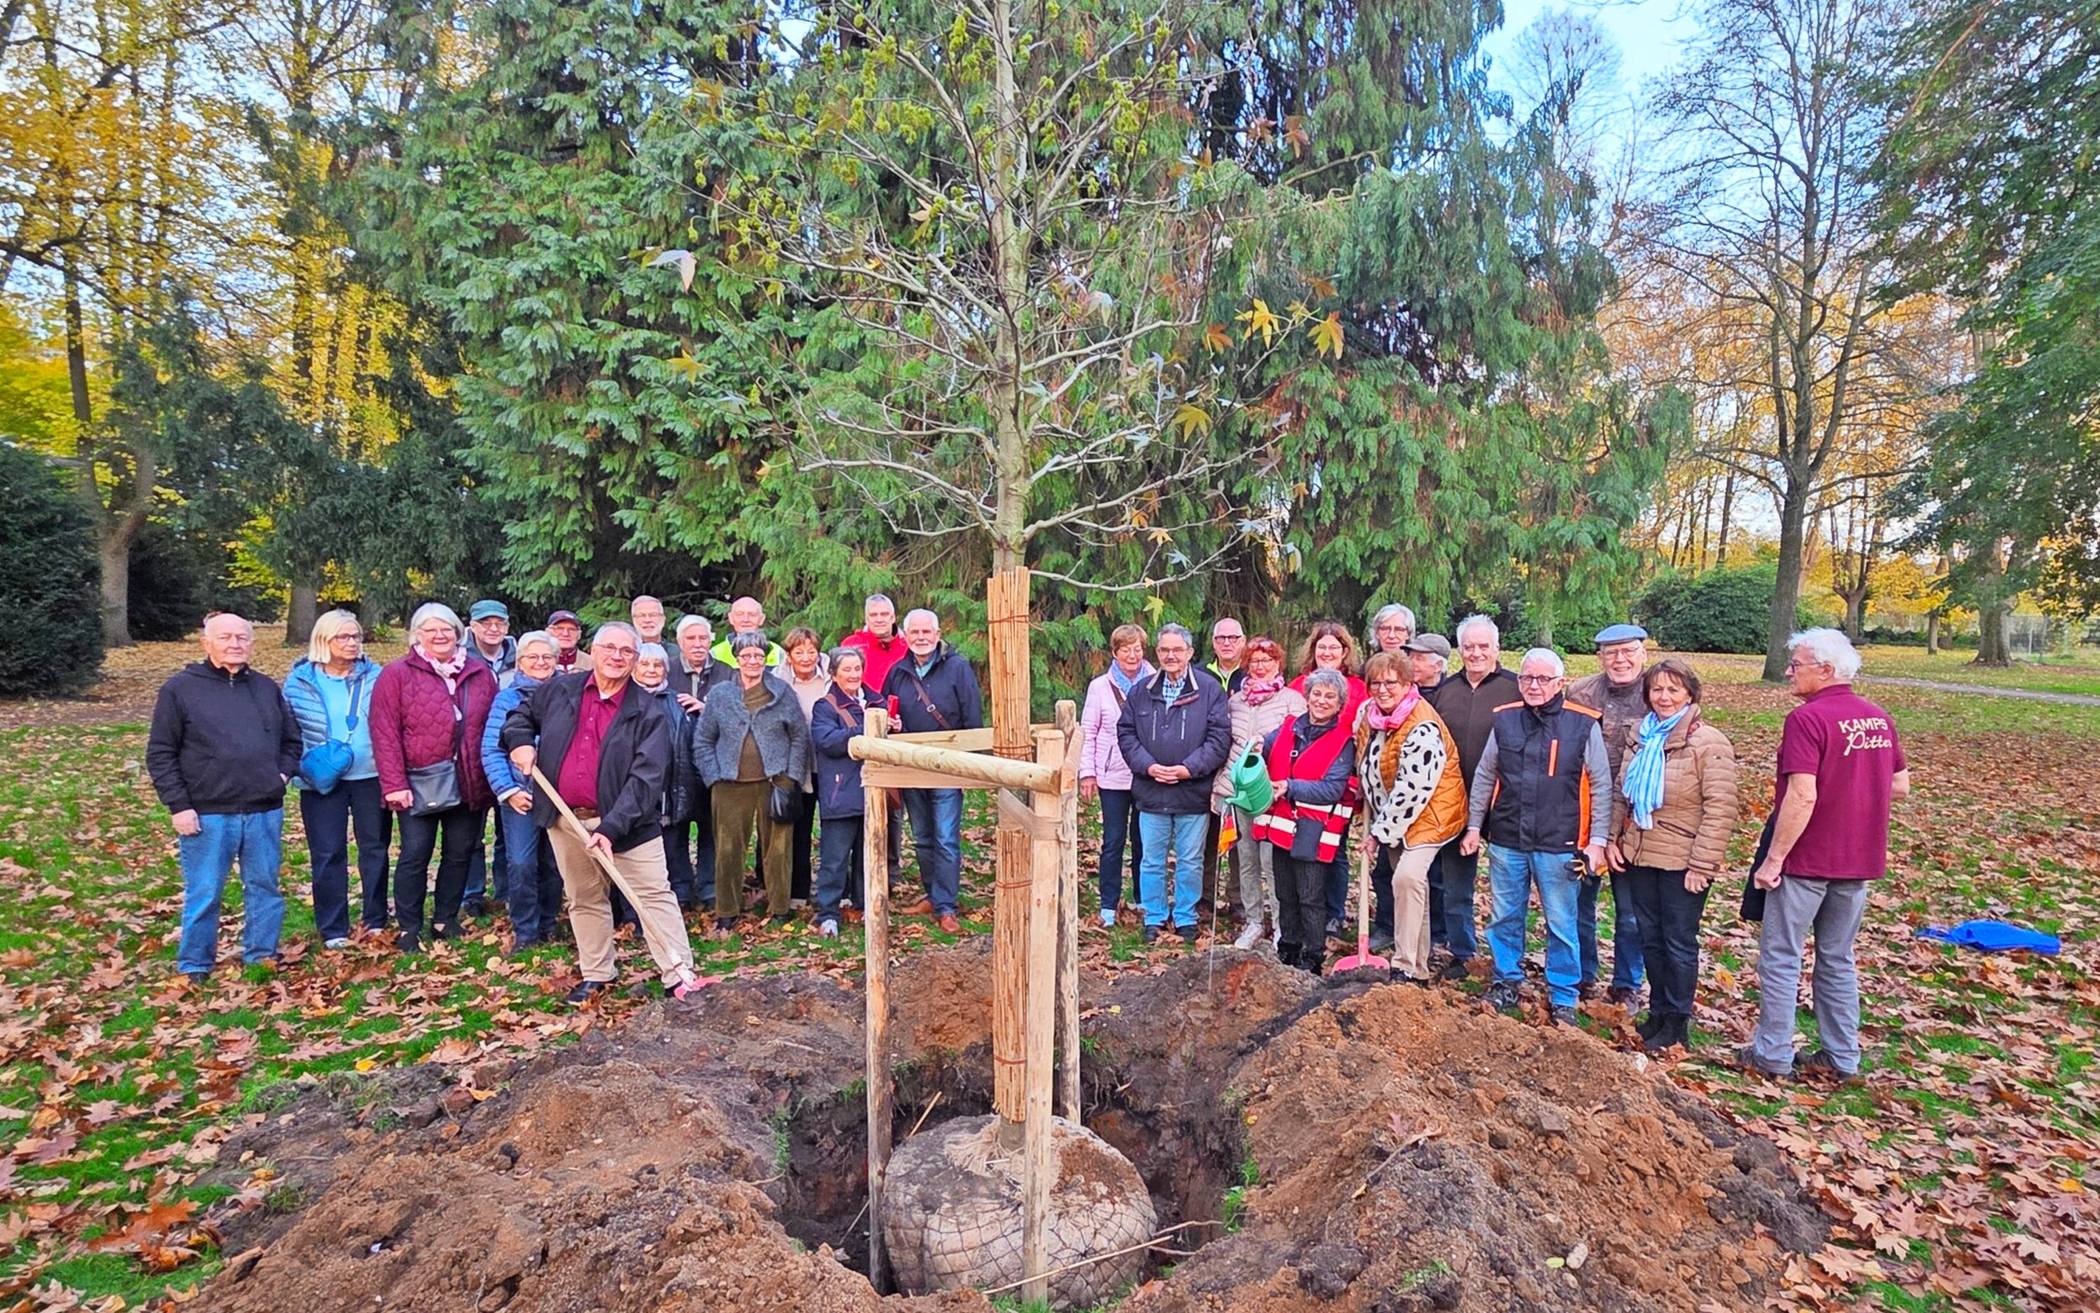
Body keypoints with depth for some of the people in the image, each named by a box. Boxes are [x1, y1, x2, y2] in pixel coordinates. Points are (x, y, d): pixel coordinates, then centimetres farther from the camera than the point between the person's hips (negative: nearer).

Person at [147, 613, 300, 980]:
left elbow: (292, 739, 21)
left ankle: (262, 957, 23)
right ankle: (194, 968, 18)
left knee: (265, 889, 11)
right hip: (207, 815, -4)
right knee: (203, 895, 4)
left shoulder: (267, 688, 11)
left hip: (265, 812, 4)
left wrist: (284, 773, 4)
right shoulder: (180, 689, -1)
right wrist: (178, 806, -8)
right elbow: (160, 754, -2)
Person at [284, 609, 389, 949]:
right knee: (328, 855, 3)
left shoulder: (375, 676, 0)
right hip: (322, 781, -1)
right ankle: (333, 930, 13)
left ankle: (376, 922, 22)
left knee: (375, 848, 10)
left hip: (370, 776, 1)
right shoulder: (300, 680, 0)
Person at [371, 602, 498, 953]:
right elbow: (385, 733, -7)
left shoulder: (480, 673, 8)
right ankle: (407, 928, 14)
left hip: (468, 782, 3)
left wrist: (492, 776, 4)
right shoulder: (397, 674, -2)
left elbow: (492, 726, 10)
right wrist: (394, 784, -12)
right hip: (420, 782, -3)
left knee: (459, 852, 11)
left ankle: (446, 919, 26)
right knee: (415, 854, 1)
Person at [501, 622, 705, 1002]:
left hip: (625, 822, -4)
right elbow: (521, 714, 23)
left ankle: (679, 975, 2)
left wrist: (611, 828, -26)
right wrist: (520, 741, -1)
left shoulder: (648, 714, -10)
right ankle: (596, 975, 32)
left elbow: (646, 779, -17)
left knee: (655, 896, -3)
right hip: (565, 820, 4)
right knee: (584, 900, 17)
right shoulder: (558, 691, 3)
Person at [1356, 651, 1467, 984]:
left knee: (1408, 877, -23)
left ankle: (1406, 967, -15)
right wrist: (1371, 825, 12)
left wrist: (1381, 831, -18)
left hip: (1428, 814, -8)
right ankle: (1419, 967, 24)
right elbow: (1368, 770, 15)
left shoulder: (1423, 729, -25)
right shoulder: (1367, 714, -1)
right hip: (1390, 817, 8)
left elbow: (1412, 791, -26)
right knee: (1413, 890, 14)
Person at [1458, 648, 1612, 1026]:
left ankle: (1564, 998, 23)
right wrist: (1474, 826, 10)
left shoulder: (1585, 725, -5)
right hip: (1506, 841, 3)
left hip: (1559, 846, -3)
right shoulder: (1504, 721, 3)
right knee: (1506, 917, 14)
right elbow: (1484, 778, 11)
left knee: (1561, 924, 7)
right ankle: (1506, 980, 32)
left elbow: (1601, 786, -1)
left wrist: (1597, 841, -3)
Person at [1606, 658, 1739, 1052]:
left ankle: (1677, 1022, 20)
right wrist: (1613, 838, 5)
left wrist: (1702, 864, -18)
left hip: (1682, 863, -6)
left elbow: (1720, 810, -16)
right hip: (1638, 857, 6)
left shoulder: (1709, 743, -13)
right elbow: (1622, 794, 14)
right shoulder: (1639, 736, 7)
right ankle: (1659, 1010, 30)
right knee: (1650, 938, 15)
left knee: (1679, 942, 7)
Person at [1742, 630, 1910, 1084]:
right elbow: (1901, 786, 14)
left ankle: (1773, 1053, 12)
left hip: (1806, 860, -7)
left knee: (1781, 956, 5)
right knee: (1838, 960, 17)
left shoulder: (1807, 718, -19)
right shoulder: (1879, 718, 6)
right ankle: (1842, 1058, 23)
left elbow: (1802, 797, -24)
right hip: (1858, 860, 7)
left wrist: (1773, 859, -18)